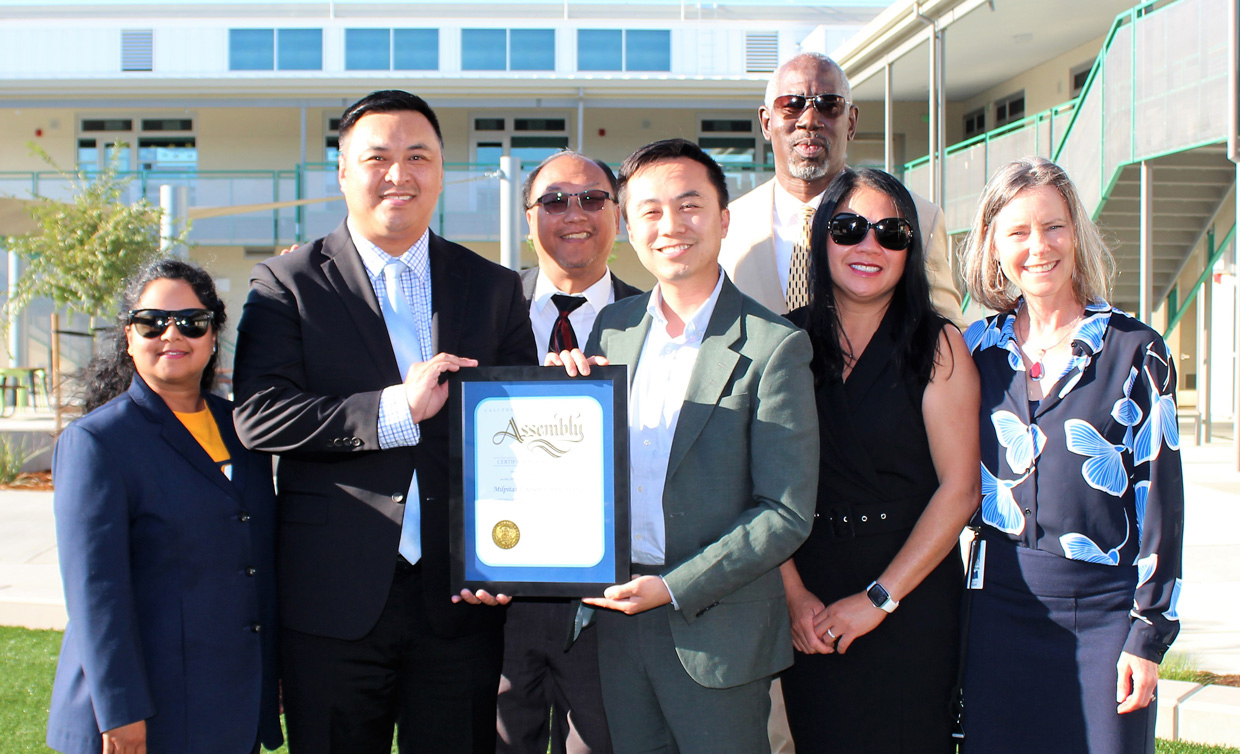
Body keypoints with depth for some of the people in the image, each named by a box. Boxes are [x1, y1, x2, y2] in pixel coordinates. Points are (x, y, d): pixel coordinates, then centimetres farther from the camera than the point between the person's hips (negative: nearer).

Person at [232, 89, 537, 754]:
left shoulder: (495, 289, 10)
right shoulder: (287, 283, 2)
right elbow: (257, 416, -9)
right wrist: (394, 409, -19)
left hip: (462, 600, 2)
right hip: (333, 600, -2)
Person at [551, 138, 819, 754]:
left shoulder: (773, 346, -12)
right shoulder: (613, 326, 5)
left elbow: (787, 513, -13)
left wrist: (675, 587, -17)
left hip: (717, 627, -4)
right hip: (618, 614, 5)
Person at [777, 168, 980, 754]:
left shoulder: (938, 345, -3)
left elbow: (960, 489, -9)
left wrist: (877, 598, -12)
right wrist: (793, 593, -10)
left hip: (911, 592, -2)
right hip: (808, 592, 2)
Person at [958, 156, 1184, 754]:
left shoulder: (1135, 352, -3)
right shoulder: (979, 349, 5)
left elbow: (1160, 497, -3)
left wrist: (1148, 635, -6)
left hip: (1104, 613, -2)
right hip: (1000, 608, 3)